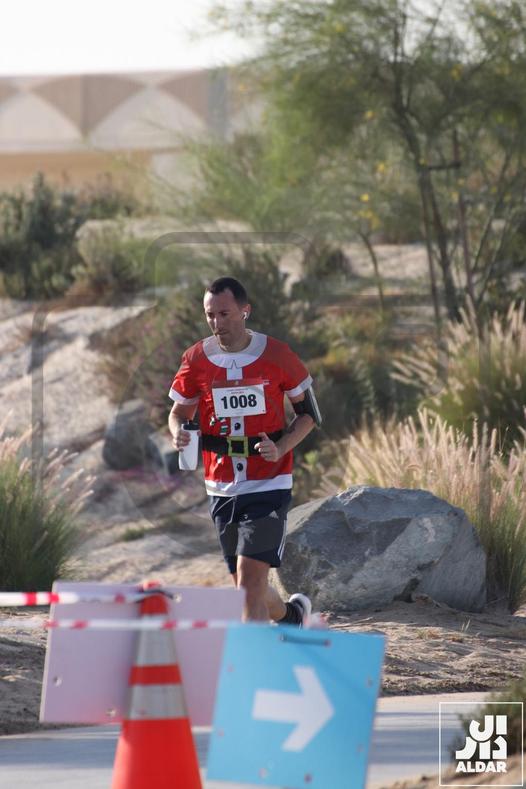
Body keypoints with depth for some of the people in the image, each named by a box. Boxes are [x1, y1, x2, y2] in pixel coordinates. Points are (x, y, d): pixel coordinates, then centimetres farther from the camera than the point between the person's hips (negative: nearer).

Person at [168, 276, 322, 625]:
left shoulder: (276, 355, -6)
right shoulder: (196, 359, 0)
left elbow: (309, 413, 4)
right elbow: (178, 412, 12)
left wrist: (281, 448, -13)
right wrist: (178, 433, -13)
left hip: (269, 484, -4)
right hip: (222, 487, 4)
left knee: (250, 576, -16)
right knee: (245, 583, 13)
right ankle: (291, 614, 44)